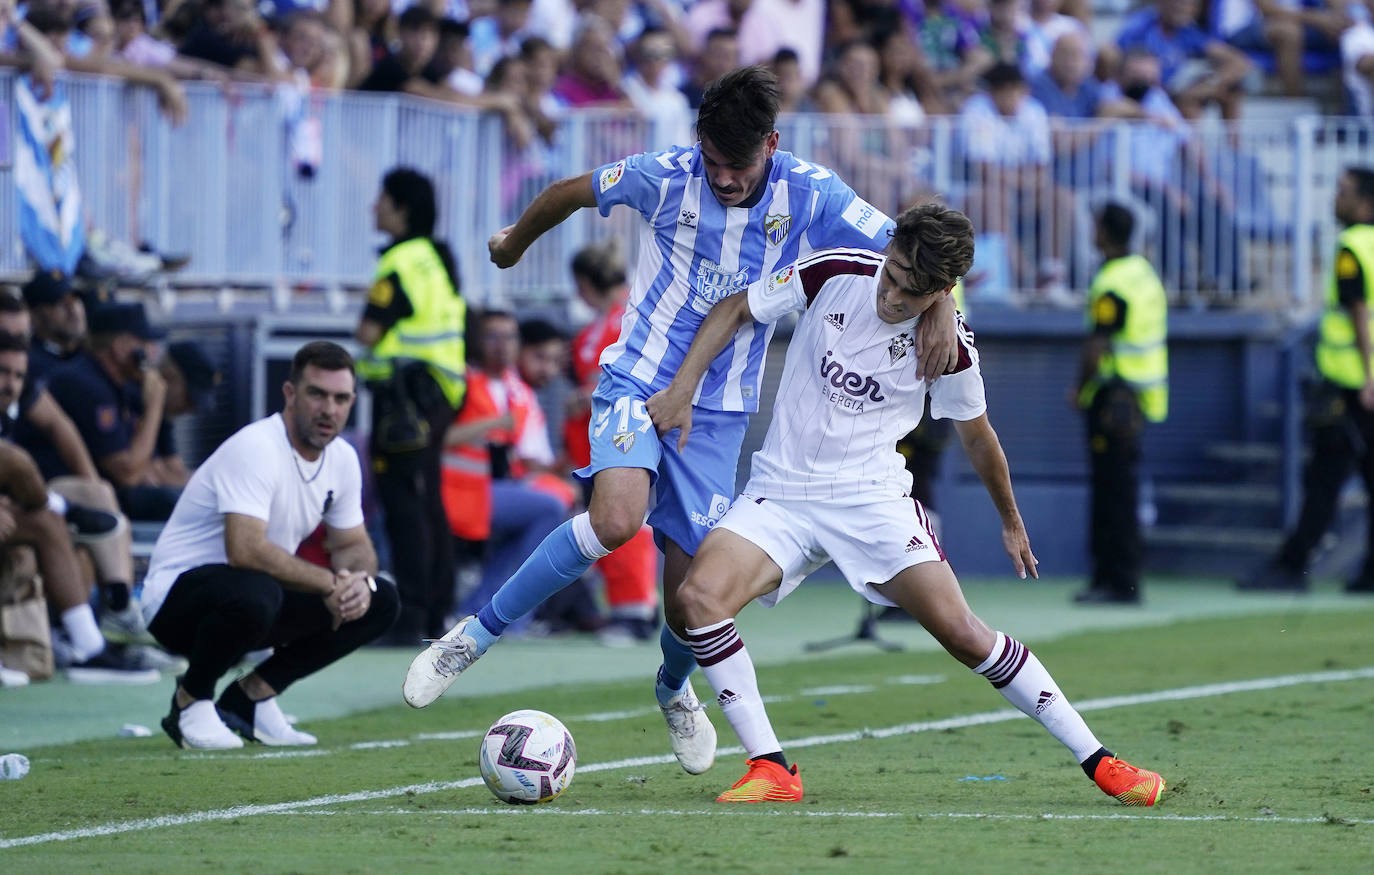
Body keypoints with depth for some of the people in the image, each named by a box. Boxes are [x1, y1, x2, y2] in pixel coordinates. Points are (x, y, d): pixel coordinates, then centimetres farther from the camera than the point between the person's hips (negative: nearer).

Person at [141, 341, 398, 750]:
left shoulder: (342, 459, 3)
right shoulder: (256, 448, -24)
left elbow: (354, 545, 14)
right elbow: (246, 550, -34)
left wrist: (359, 580, -11)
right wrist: (329, 583, -25)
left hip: (256, 598, 9)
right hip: (178, 595, -9)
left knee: (379, 602, -1)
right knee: (253, 592, -41)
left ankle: (251, 697, 3)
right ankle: (191, 699, -11)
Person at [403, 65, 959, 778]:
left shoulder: (810, 197, -9)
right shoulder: (666, 177, -11)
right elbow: (569, 193, 7)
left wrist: (941, 311, -26)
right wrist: (515, 243, 23)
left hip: (718, 410, 2)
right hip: (637, 380, -2)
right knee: (616, 520, -30)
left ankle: (675, 689, 36)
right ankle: (475, 635, -17)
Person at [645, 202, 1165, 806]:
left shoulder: (949, 349, -11)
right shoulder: (834, 275, -11)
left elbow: (976, 437, 9)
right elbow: (734, 310, 6)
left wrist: (1011, 522, 21)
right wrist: (681, 390, -3)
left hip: (873, 497, -1)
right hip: (780, 492, 1)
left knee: (963, 634, -12)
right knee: (699, 597, -24)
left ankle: (1098, 762, 0)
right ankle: (770, 769, -15)